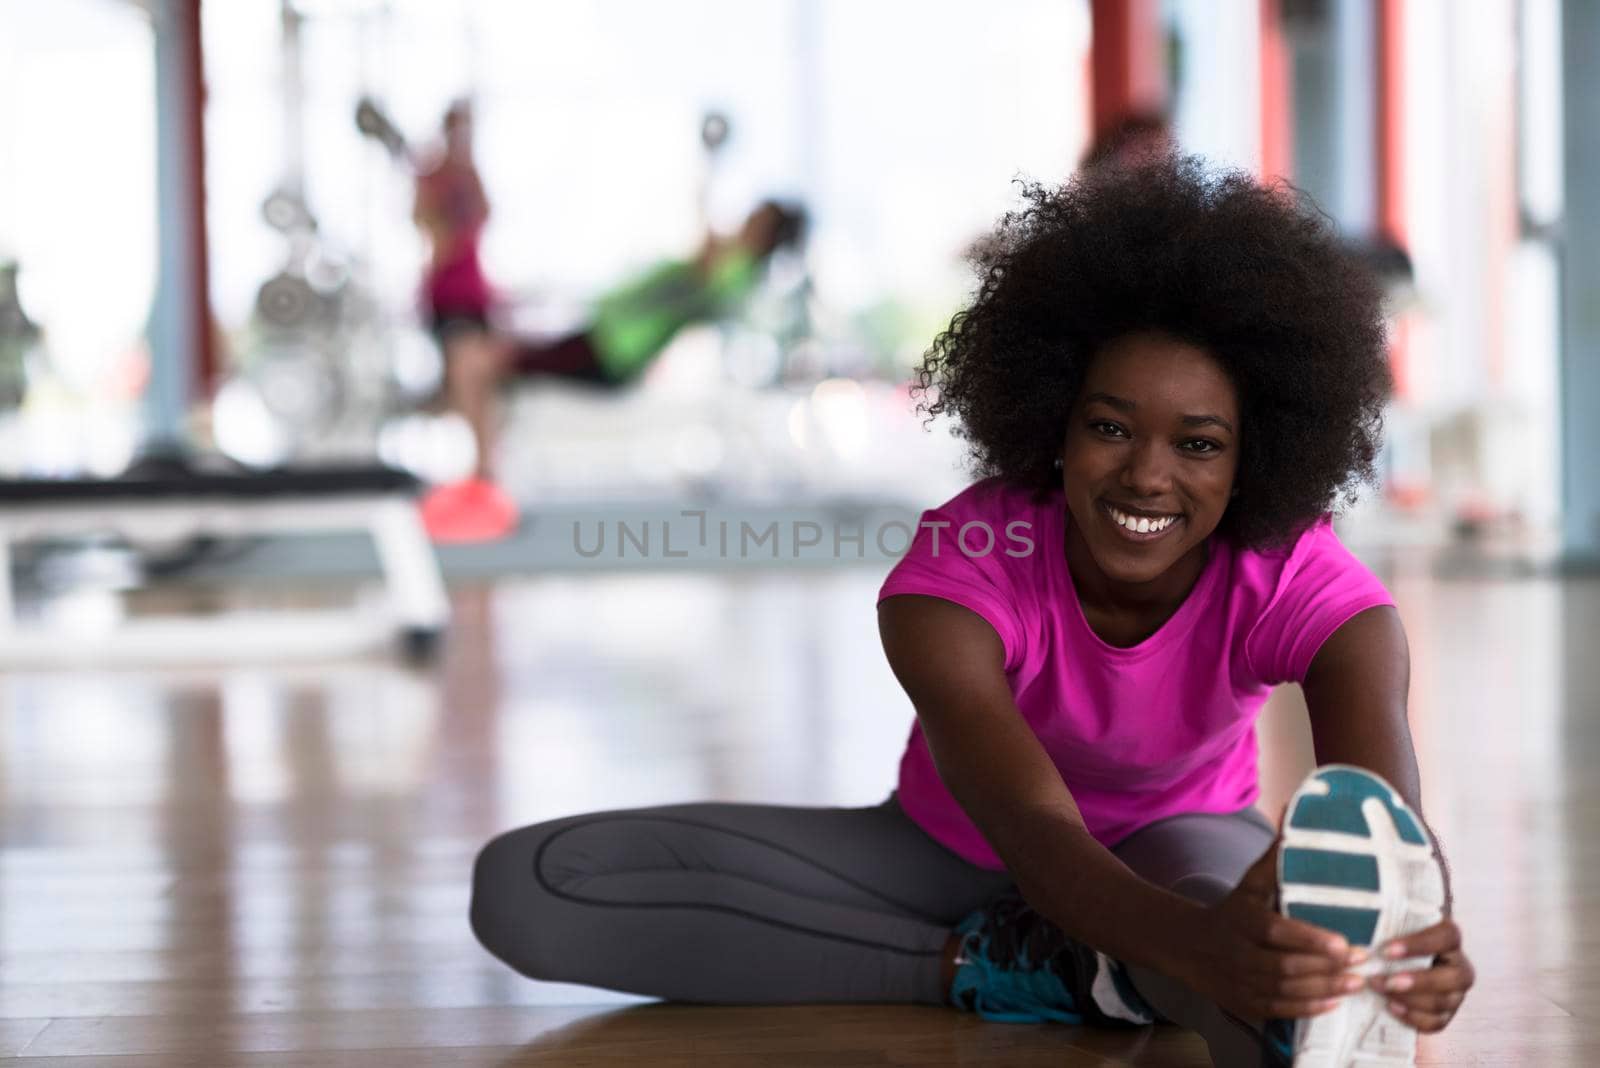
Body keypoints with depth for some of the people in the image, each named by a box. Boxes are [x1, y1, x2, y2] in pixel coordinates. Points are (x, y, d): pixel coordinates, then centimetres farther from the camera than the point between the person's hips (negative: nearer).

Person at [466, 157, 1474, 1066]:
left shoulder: (1298, 584, -27)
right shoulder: (958, 570, -30)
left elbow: (1386, 807, -44)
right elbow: (1034, 827, -46)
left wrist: (1419, 937, -70)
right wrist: (1203, 943, -68)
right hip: (956, 854, 2)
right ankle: (993, 964, -27)